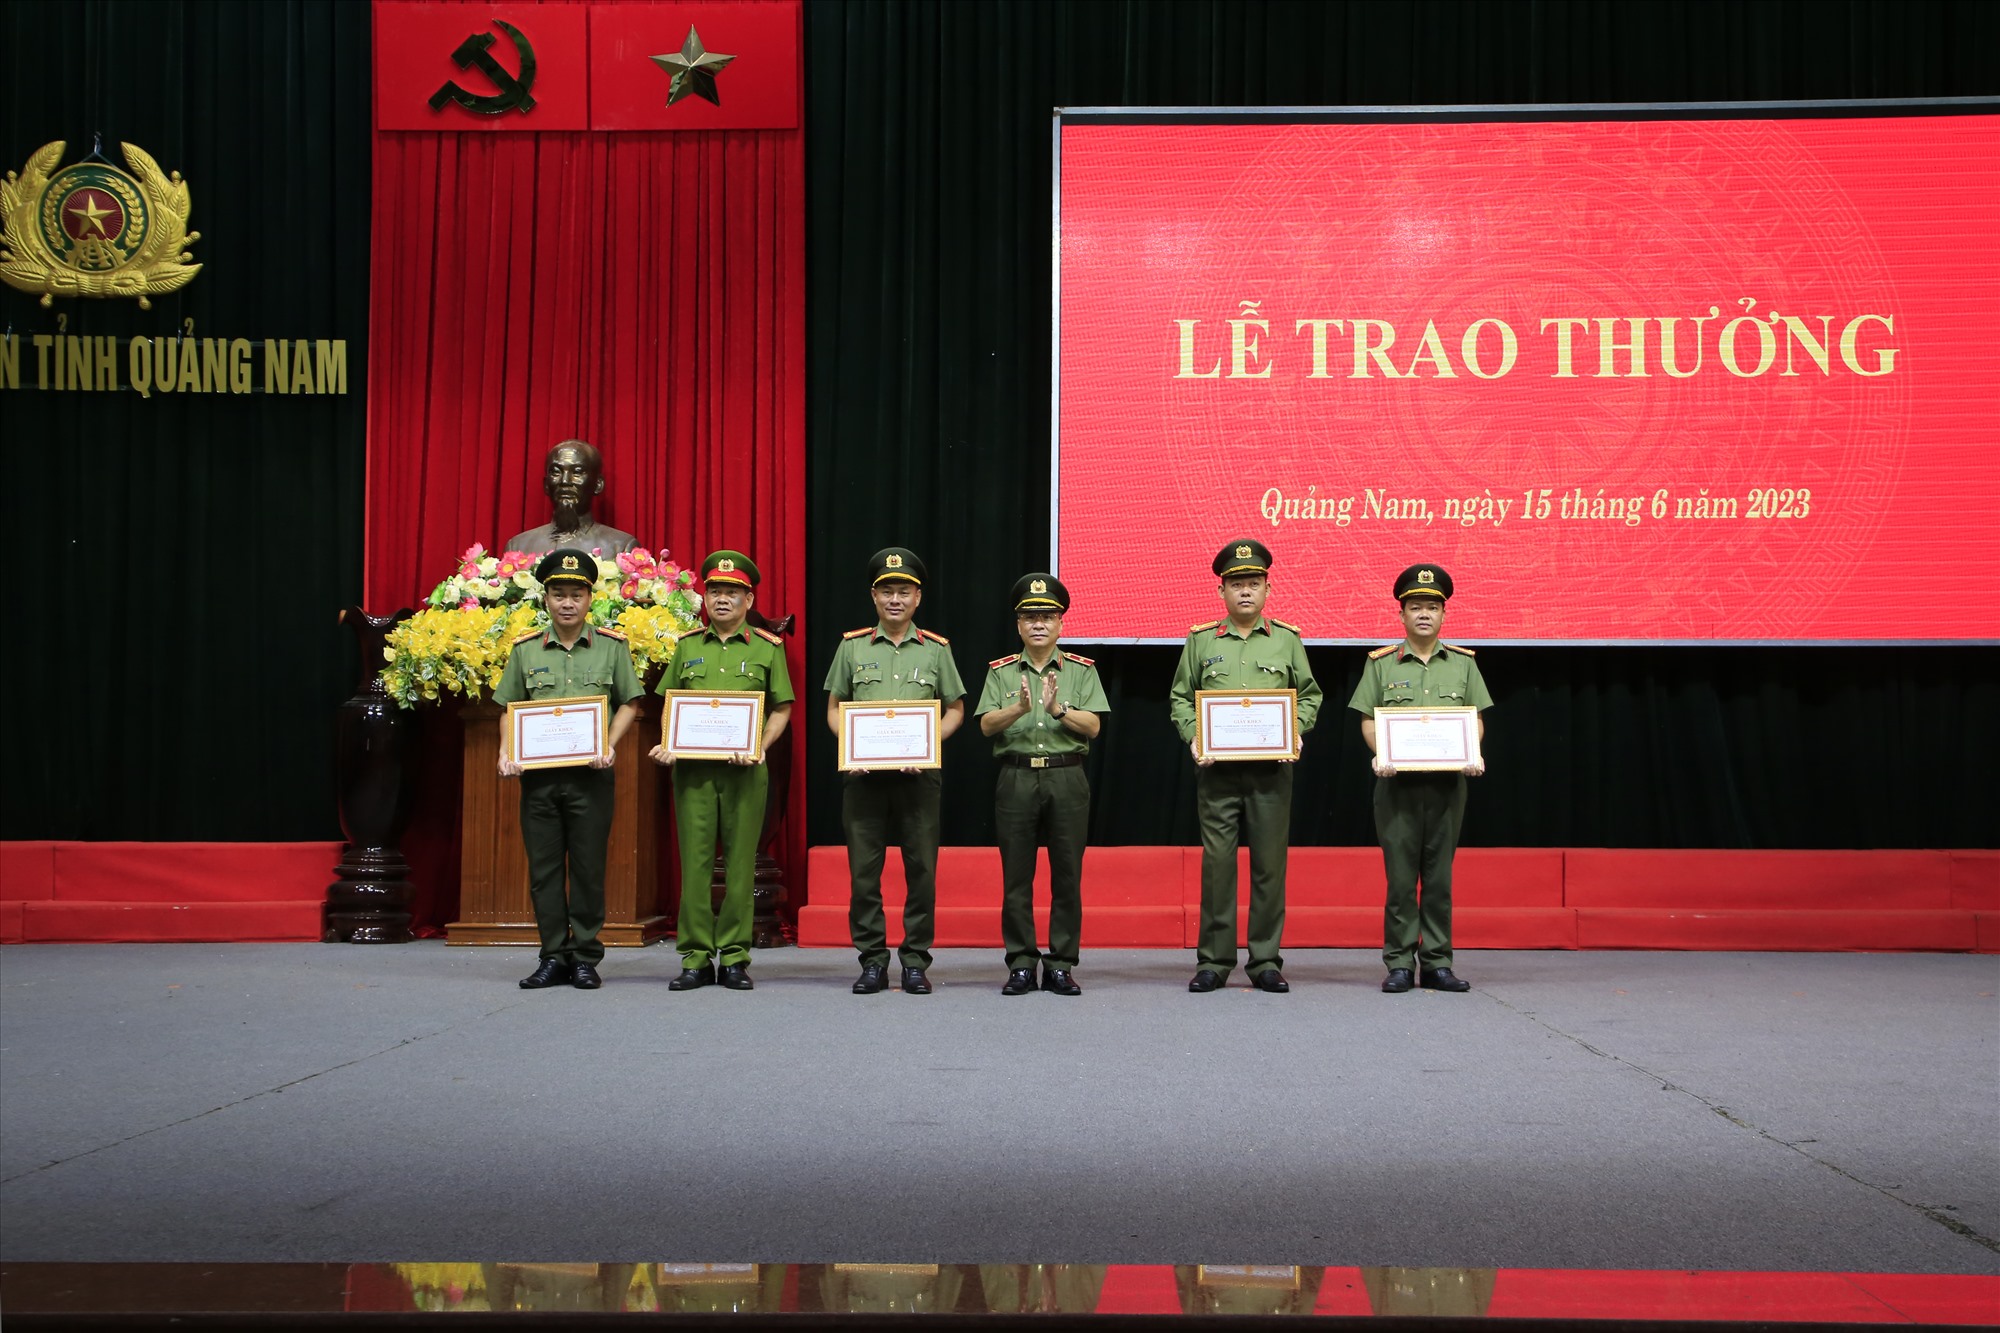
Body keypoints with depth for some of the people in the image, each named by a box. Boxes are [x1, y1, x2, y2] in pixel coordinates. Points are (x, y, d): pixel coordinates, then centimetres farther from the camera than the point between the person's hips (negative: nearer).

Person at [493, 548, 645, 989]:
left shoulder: (612, 647, 4)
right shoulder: (524, 650, 8)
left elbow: (629, 704, 7)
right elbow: (510, 709, 12)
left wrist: (609, 745, -8)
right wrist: (508, 753, -3)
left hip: (590, 774, -2)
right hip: (538, 774, 2)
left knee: (589, 868, 2)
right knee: (543, 869, 5)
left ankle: (586, 958, 12)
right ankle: (553, 957, 15)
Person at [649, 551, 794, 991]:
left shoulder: (768, 648, 6)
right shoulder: (687, 646, 12)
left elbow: (781, 710, 6)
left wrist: (759, 748, -10)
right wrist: (666, 744, -1)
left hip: (744, 770, -1)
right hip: (692, 767, 2)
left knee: (740, 863, 1)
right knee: (695, 862, 0)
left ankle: (735, 958, 7)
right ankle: (696, 958, 6)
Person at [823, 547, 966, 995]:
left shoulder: (936, 649, 7)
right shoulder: (852, 647, 8)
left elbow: (955, 710, 10)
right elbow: (834, 708, 11)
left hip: (919, 773, 0)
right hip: (863, 773, 0)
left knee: (921, 868, 1)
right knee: (863, 869, 2)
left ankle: (916, 961, 10)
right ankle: (872, 959, 11)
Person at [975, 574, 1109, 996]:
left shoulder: (1081, 670, 7)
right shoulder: (1001, 671, 9)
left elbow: (1092, 726, -2)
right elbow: (987, 725, -2)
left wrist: (1057, 709, -18)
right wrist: (1019, 708, -20)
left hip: (1067, 777, 0)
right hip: (1016, 778, 0)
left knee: (1067, 874, 2)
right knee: (1016, 875, 2)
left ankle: (1061, 964, 10)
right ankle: (1021, 963, 10)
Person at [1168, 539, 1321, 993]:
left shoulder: (1287, 640, 9)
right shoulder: (1200, 641, 8)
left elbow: (1309, 696, 12)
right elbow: (1181, 698, 9)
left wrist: (1296, 732, -6)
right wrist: (1194, 737, -7)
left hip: (1272, 769, 0)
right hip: (1217, 769, 0)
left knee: (1270, 865, 2)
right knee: (1217, 863, 0)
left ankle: (1266, 960, 10)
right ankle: (1214, 960, 8)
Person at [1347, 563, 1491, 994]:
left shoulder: (1463, 663, 11)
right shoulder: (1381, 664, 6)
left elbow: (1476, 718, 11)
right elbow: (1367, 719, 4)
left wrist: (1473, 755, -7)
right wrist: (1380, 754, -14)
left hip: (1448, 783, 2)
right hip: (1397, 782, -2)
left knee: (1439, 877, 5)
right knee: (1400, 877, -1)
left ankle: (1437, 963, 10)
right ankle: (1399, 964, 4)